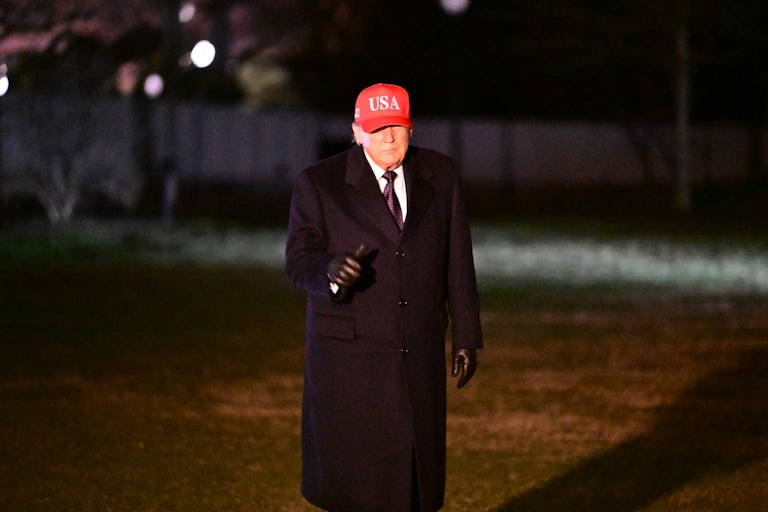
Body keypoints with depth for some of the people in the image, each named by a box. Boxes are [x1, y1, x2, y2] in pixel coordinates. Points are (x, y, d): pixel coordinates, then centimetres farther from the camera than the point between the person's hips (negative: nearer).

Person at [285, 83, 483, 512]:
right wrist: (331, 271, -31)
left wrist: (467, 336, 5)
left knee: (415, 476, 7)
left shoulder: (439, 175, 3)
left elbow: (458, 261, 6)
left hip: (420, 355, 3)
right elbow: (299, 261, -8)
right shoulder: (319, 184, -5)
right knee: (353, 477, 2)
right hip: (349, 354, -3)